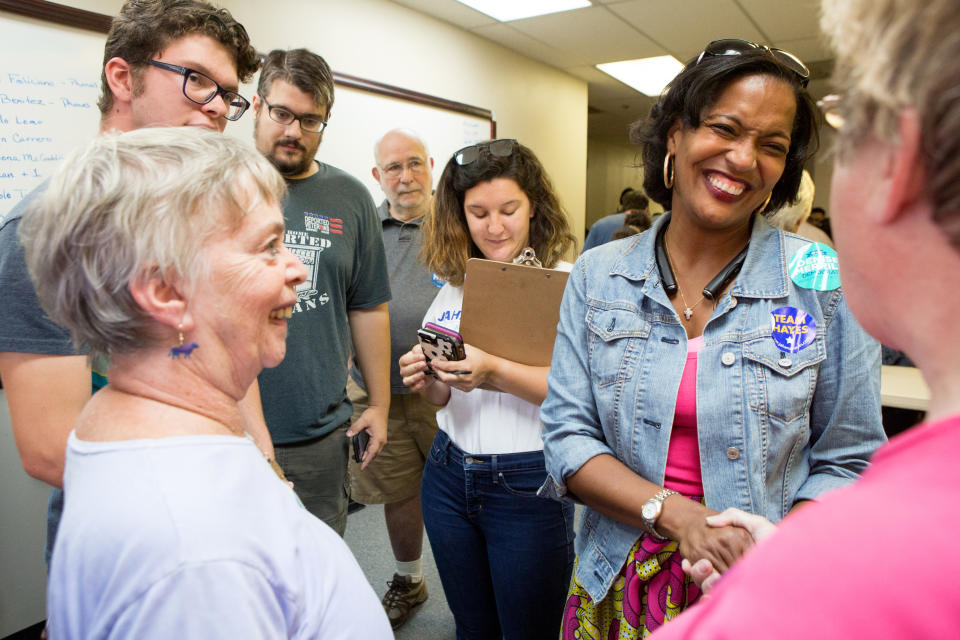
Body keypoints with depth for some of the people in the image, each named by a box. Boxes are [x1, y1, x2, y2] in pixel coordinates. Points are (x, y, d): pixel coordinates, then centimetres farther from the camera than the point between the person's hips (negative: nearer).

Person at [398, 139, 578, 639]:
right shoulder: (455, 286, 6)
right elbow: (446, 398, 11)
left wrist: (495, 373, -33)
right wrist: (425, 382, -11)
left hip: (528, 484, -5)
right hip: (449, 477, 5)